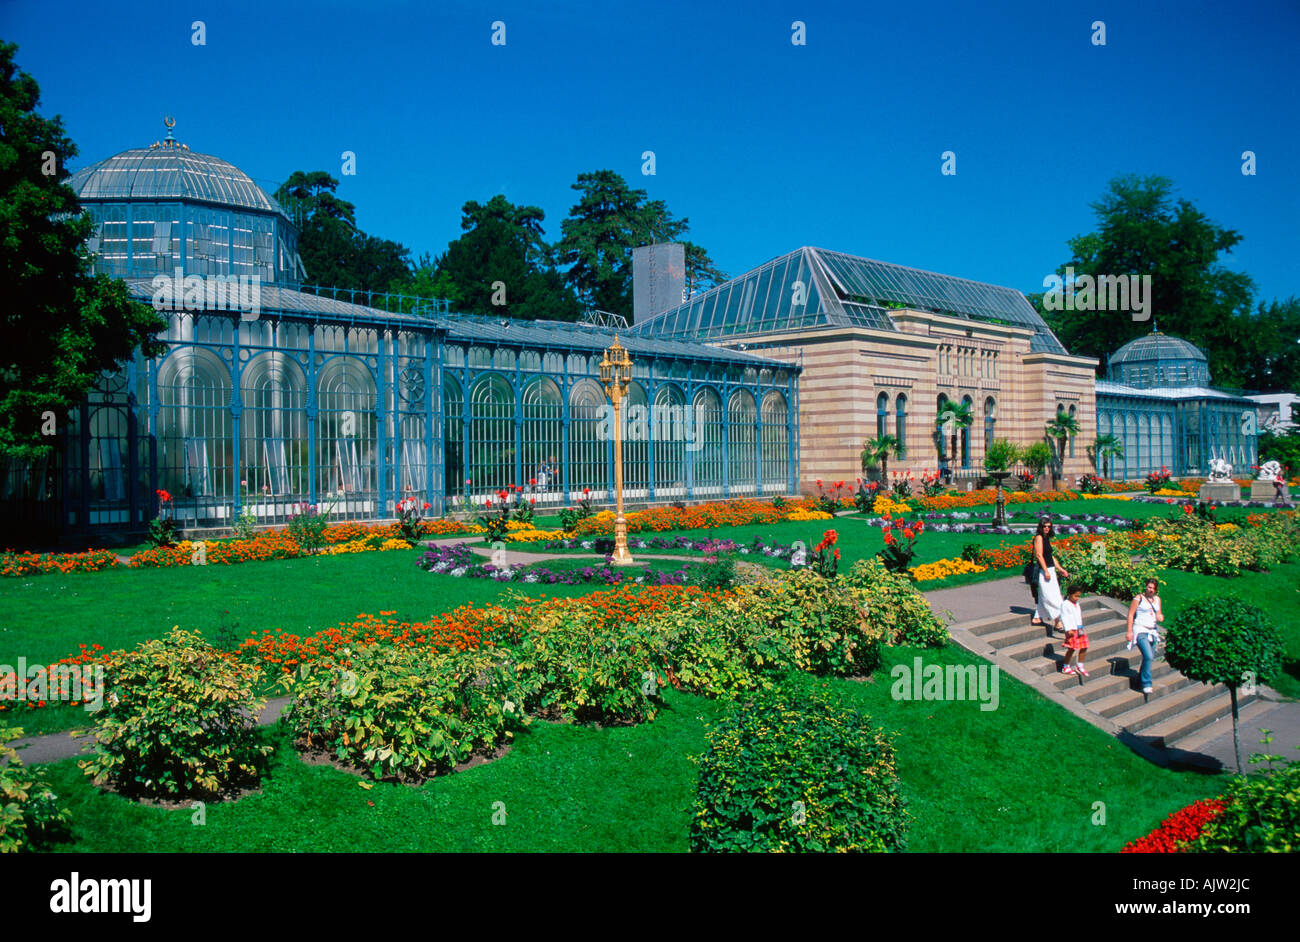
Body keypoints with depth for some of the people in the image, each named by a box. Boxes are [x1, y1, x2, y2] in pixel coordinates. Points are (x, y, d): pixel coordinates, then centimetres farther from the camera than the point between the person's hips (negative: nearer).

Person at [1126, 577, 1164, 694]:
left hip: (1152, 631, 7)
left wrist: (1160, 616, -4)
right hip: (1140, 631, -7)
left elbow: (1159, 614, 22)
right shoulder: (1139, 599, -4)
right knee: (1148, 656, -20)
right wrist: (1129, 631, -12)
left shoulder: (1157, 599, 13)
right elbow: (1130, 614, -6)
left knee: (1151, 657, 10)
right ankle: (1146, 685, -13)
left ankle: (1141, 679, 32)